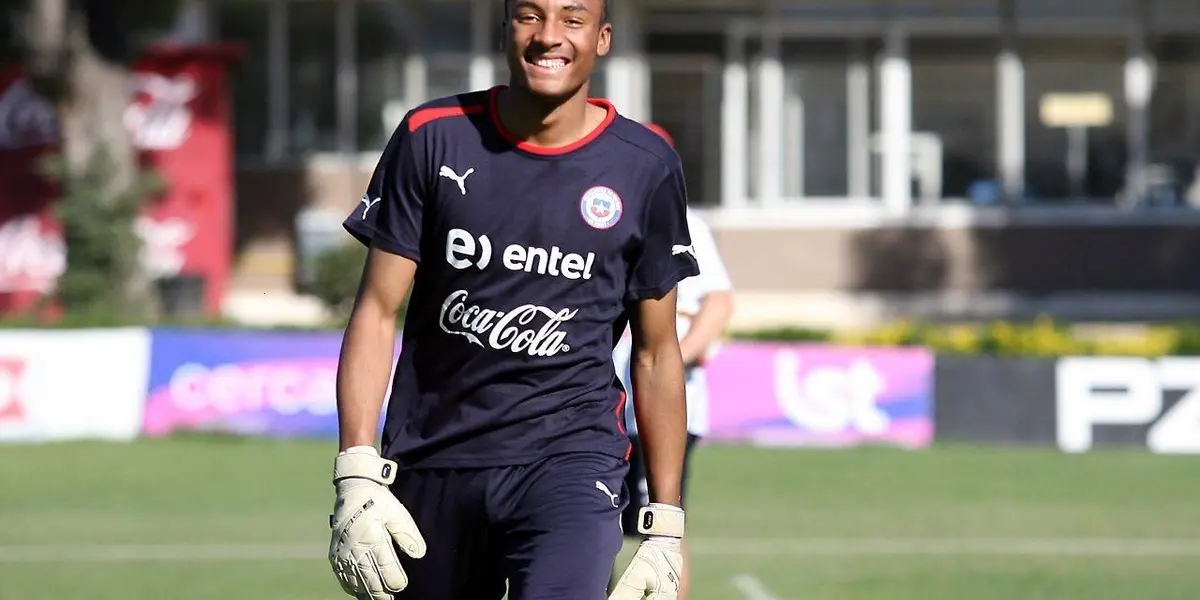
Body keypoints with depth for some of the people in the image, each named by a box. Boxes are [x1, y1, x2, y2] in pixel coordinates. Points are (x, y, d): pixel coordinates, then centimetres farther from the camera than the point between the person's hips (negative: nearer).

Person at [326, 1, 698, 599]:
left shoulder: (647, 167, 2)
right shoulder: (432, 138, 1)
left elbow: (656, 354, 8)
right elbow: (377, 312, 1)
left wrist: (665, 524, 4)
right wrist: (357, 478, -10)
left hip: (571, 457, -2)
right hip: (432, 457, 2)